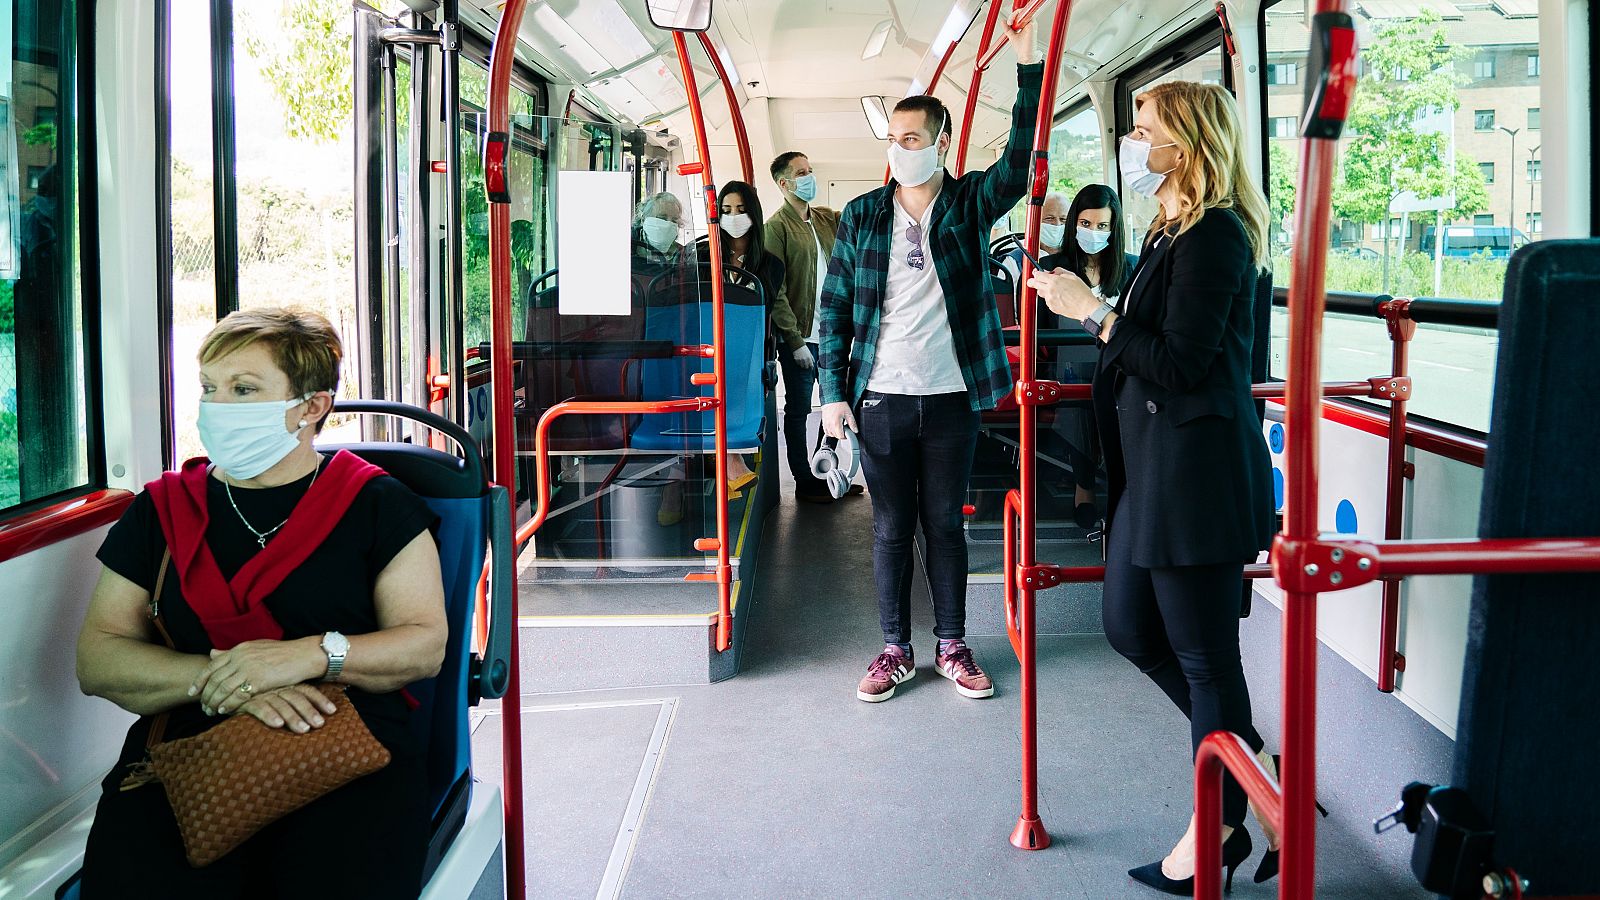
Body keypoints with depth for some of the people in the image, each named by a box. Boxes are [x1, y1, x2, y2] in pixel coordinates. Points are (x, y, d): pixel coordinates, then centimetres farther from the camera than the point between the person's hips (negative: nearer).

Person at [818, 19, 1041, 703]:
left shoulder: (971, 204, 2)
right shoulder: (861, 216, 4)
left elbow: (1020, 161, -16)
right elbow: (835, 308, 4)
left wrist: (1028, 65, -24)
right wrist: (834, 392, -2)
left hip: (952, 395, 0)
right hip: (882, 397, 0)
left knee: (945, 523, 10)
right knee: (891, 529, 8)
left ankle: (952, 648, 22)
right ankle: (895, 652, 19)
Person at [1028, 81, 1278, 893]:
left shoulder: (1214, 235, -16)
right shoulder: (1174, 231, 14)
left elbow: (1180, 363, -21)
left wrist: (1095, 313, -15)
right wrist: (1086, 308, 14)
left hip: (1197, 473, -10)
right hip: (1153, 467, 10)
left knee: (1204, 653, 1)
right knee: (1132, 628, 17)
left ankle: (1220, 833, 17)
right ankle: (1252, 764, 29)